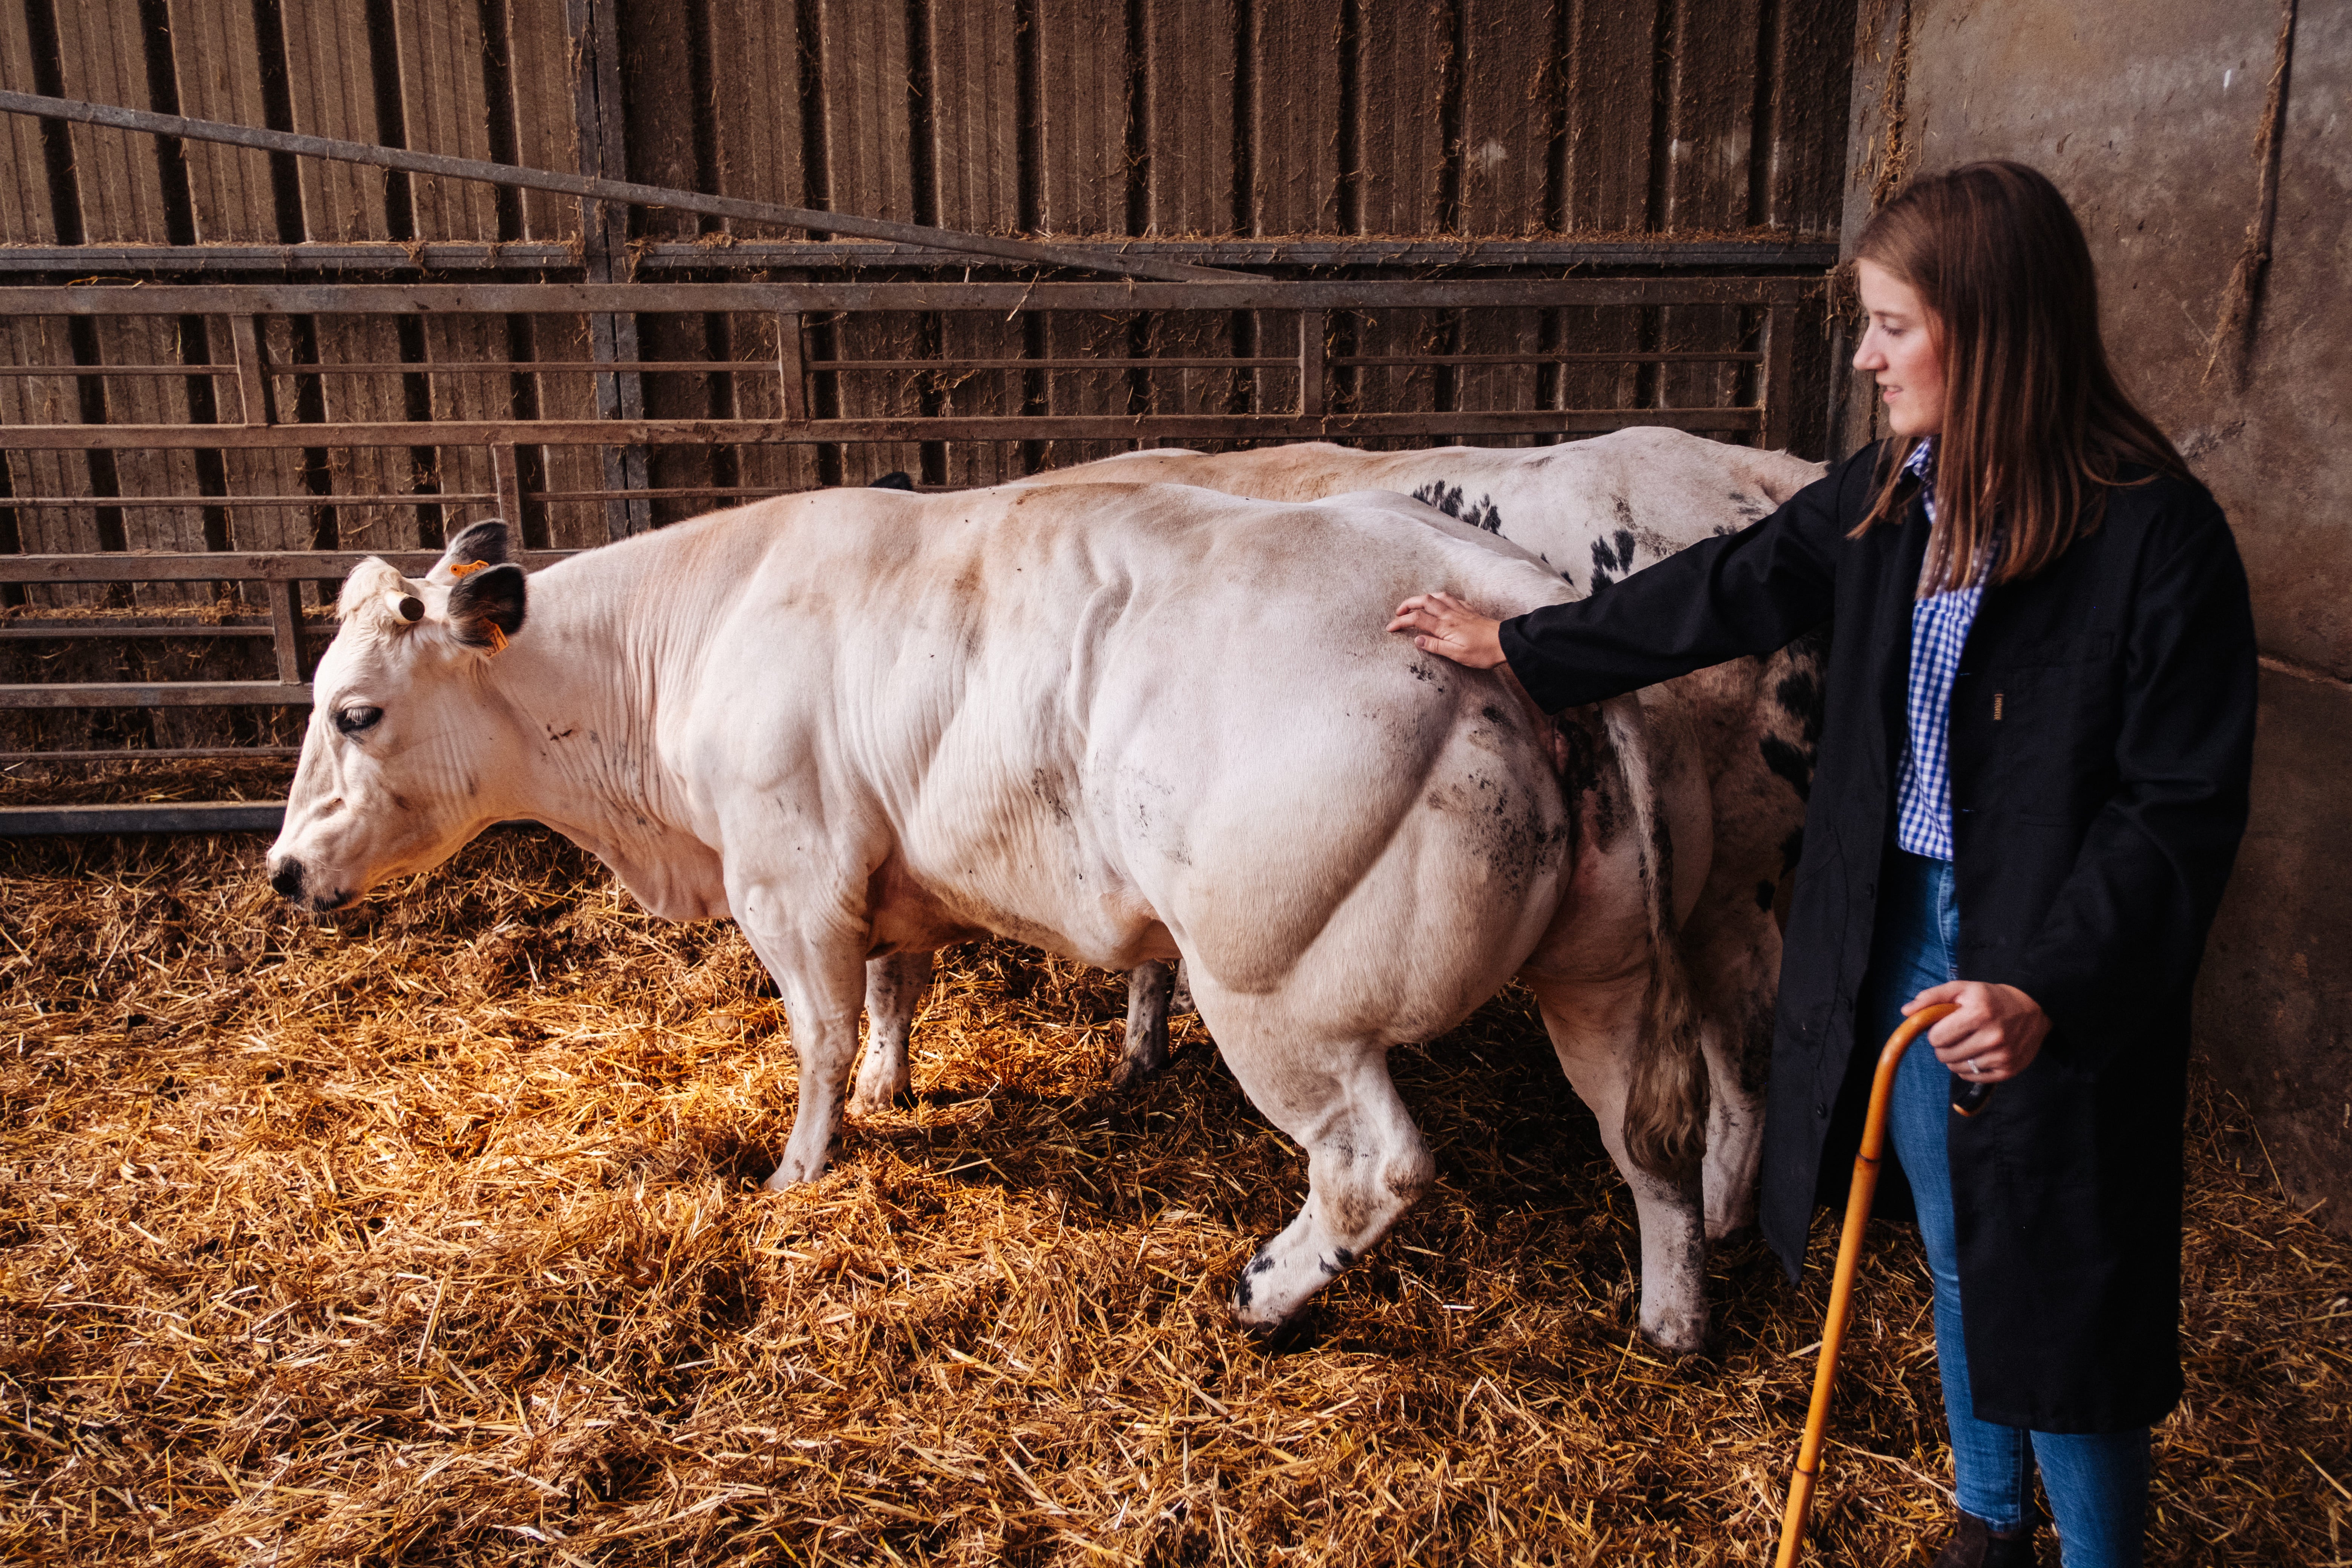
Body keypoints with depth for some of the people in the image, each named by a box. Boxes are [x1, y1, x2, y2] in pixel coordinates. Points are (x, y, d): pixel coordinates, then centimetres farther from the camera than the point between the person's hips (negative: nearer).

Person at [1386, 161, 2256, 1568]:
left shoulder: (2157, 537, -18)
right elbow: (1722, 595, 11)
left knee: (2061, 1302, 7)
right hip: (1900, 939, 6)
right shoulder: (1889, 496, 0)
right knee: (1960, 1269, 22)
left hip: (2058, 985, -6)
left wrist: (2047, 992, -26)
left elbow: (2181, 809, -17)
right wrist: (1521, 648, 17)